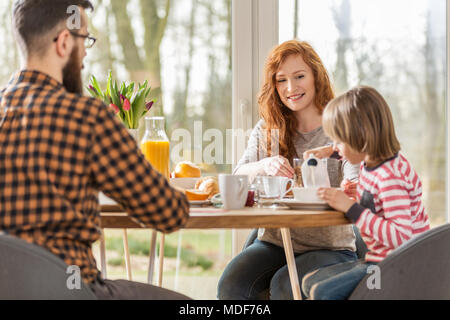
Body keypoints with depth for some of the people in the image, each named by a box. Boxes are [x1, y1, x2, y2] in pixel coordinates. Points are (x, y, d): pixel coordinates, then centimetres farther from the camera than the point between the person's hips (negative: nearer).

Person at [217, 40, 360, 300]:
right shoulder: (267, 130, 11)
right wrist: (263, 167, -21)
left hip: (330, 248, -3)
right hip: (275, 242, 3)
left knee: (284, 286, -30)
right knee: (231, 284, -23)